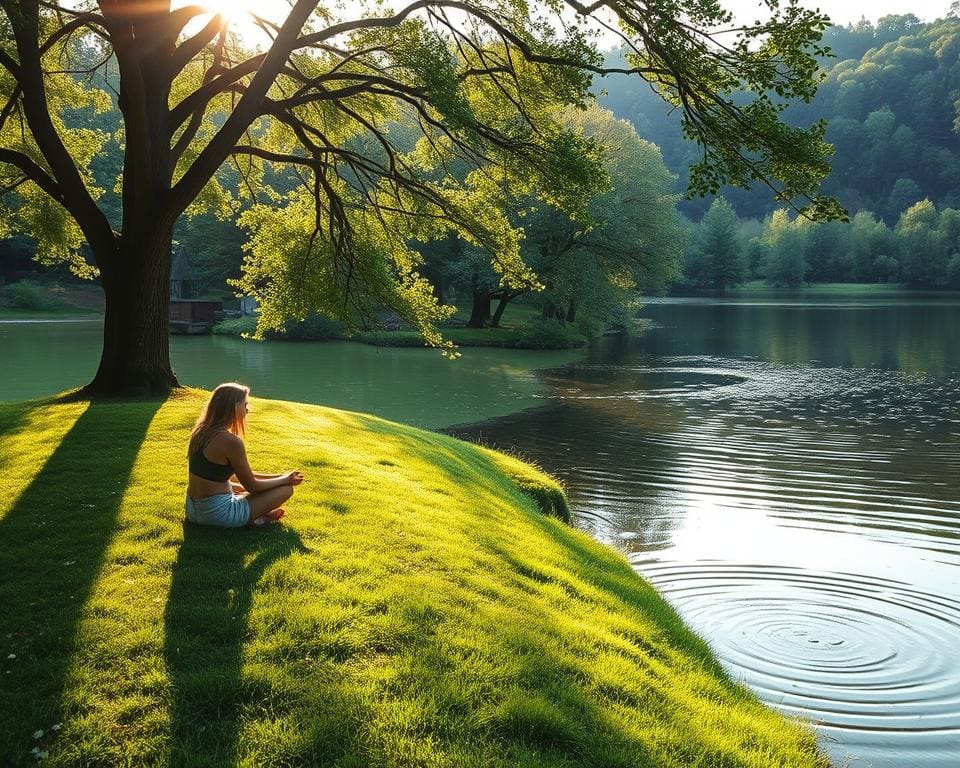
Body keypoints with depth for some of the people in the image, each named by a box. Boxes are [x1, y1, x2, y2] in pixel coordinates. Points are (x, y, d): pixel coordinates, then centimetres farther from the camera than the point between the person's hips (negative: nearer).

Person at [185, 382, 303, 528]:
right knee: (286, 488, 2)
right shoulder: (231, 441, -20)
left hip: (193, 509, 8)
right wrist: (286, 479, 7)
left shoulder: (201, 431, 6)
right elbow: (253, 486, -9)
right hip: (217, 514, -8)